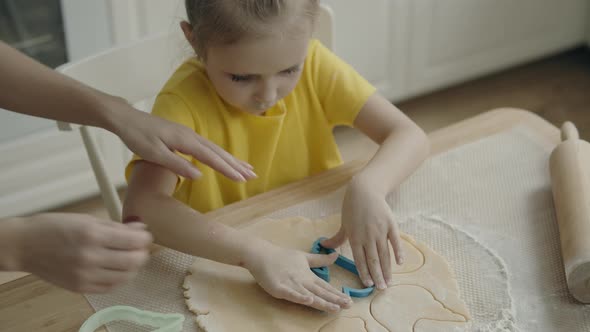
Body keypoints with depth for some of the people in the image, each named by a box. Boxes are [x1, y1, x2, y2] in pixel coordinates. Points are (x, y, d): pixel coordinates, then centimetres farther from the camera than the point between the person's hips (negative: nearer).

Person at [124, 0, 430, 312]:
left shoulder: (313, 64, -11)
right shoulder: (184, 100, -20)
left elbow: (410, 136, -12)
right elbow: (139, 208, -32)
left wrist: (367, 187, -31)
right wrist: (254, 252, -41)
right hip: (221, 271, -3)